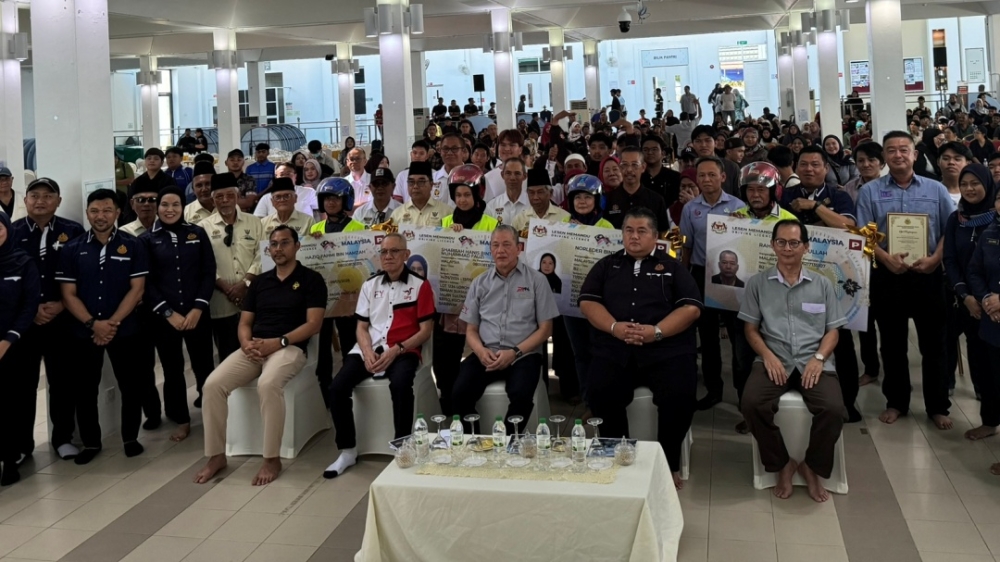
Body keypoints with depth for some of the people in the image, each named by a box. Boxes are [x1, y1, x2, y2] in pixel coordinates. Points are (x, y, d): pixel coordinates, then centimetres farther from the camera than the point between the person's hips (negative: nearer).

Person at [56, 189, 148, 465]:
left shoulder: (132, 246, -1)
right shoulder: (72, 249, 2)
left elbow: (137, 289, -5)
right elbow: (68, 294, 0)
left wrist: (113, 322, -14)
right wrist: (92, 323, -13)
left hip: (124, 330, -1)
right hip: (83, 332, 1)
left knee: (130, 386, 6)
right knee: (84, 389, 7)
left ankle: (131, 438, 22)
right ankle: (90, 442, 22)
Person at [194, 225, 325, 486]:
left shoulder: (311, 279, 3)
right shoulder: (259, 281, 19)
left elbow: (313, 324, -6)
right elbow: (244, 322, 17)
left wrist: (277, 342, -16)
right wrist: (246, 343, -7)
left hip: (289, 347, -5)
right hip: (254, 348, 5)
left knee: (268, 384, -37)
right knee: (213, 384, -19)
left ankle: (272, 459, -24)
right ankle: (216, 455, -7)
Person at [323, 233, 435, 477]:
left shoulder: (420, 285, 1)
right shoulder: (370, 285, 14)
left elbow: (425, 330, -3)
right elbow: (362, 327, 13)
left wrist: (396, 351, -16)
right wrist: (367, 352, -8)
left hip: (403, 351, -4)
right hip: (369, 349, 4)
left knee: (400, 385, -36)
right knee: (337, 388, -18)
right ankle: (348, 450, -2)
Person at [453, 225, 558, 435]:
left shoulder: (536, 280, 4)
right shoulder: (479, 283, 13)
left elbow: (545, 329, 2)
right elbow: (471, 329, 15)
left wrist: (514, 352, -11)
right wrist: (480, 350, -9)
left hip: (523, 355, -2)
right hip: (486, 354, 3)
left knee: (521, 395, -31)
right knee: (460, 393, -22)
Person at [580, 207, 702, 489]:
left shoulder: (672, 266, 15)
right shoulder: (606, 265, 20)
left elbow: (691, 308, 3)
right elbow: (588, 301, 9)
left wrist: (656, 331, -12)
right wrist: (614, 326, -11)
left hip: (667, 348, -1)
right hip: (614, 349, 1)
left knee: (681, 395, -27)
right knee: (600, 394, -26)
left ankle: (669, 463, -5)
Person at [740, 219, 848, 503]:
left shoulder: (822, 284, 13)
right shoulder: (757, 283, 10)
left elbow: (832, 330, 12)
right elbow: (751, 328, 9)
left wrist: (819, 358, -8)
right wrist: (767, 355, -10)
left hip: (813, 361, 1)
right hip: (774, 360, 0)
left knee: (833, 409, -28)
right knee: (752, 404, -30)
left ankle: (812, 467, 1)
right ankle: (782, 464, -4)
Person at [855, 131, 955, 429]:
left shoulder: (936, 189, 5)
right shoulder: (870, 191, 3)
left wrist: (934, 259, -14)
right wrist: (886, 258, -18)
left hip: (928, 275, 0)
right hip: (887, 276, 0)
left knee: (933, 343, 6)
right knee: (892, 343, 10)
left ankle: (937, 406, 18)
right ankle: (896, 402, 23)